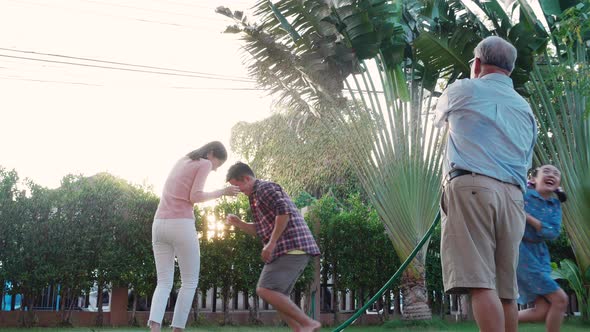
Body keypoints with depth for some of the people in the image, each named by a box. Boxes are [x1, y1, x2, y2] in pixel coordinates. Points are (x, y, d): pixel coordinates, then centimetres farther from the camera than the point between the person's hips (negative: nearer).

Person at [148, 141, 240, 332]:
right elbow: (195, 197, -8)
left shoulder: (181, 161, 26)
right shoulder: (205, 164, 3)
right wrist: (222, 192, 2)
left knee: (164, 283, 5)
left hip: (159, 224, 7)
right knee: (190, 282, 6)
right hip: (181, 225, -7)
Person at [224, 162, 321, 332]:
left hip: (292, 247, -11)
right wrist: (238, 223, 16)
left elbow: (284, 212, -20)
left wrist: (271, 244, -18)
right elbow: (261, 230, 30)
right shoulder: (257, 196, 26)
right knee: (276, 294, 10)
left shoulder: (265, 187, -5)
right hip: (290, 249, 11)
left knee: (265, 290, -16)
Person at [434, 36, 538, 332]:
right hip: (513, 196, 6)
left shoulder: (462, 90, 10)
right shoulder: (525, 109, 25)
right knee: (506, 290, 7)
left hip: (470, 187, -5)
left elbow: (440, 118, 31)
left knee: (480, 283, -14)